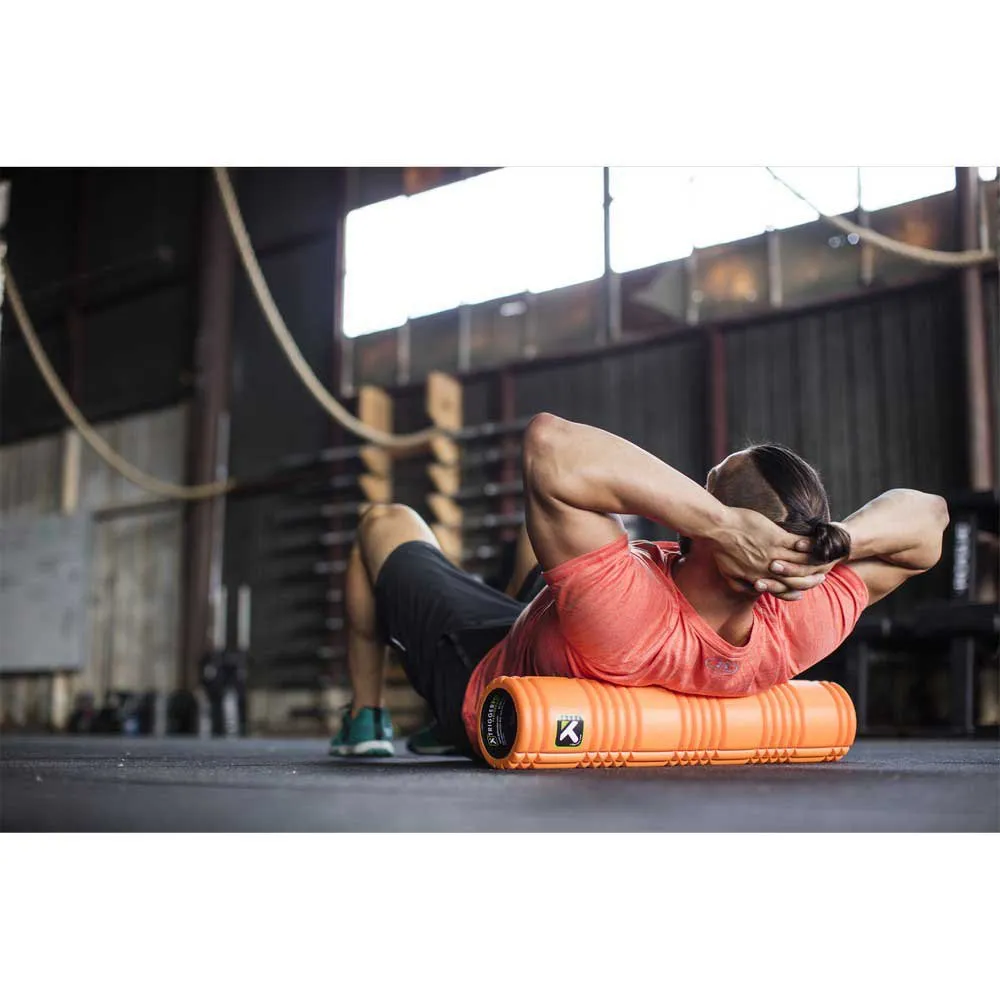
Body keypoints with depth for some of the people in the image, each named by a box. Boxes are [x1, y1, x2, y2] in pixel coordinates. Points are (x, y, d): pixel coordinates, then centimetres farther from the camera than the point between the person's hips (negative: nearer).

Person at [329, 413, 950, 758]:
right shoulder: (800, 631, -34)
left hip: (476, 680, -5)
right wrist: (837, 542, -42)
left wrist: (717, 521, -60)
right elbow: (928, 519, -23)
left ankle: (366, 721, 35)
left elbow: (550, 443, -60)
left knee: (386, 523, 19)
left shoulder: (622, 616, -50)